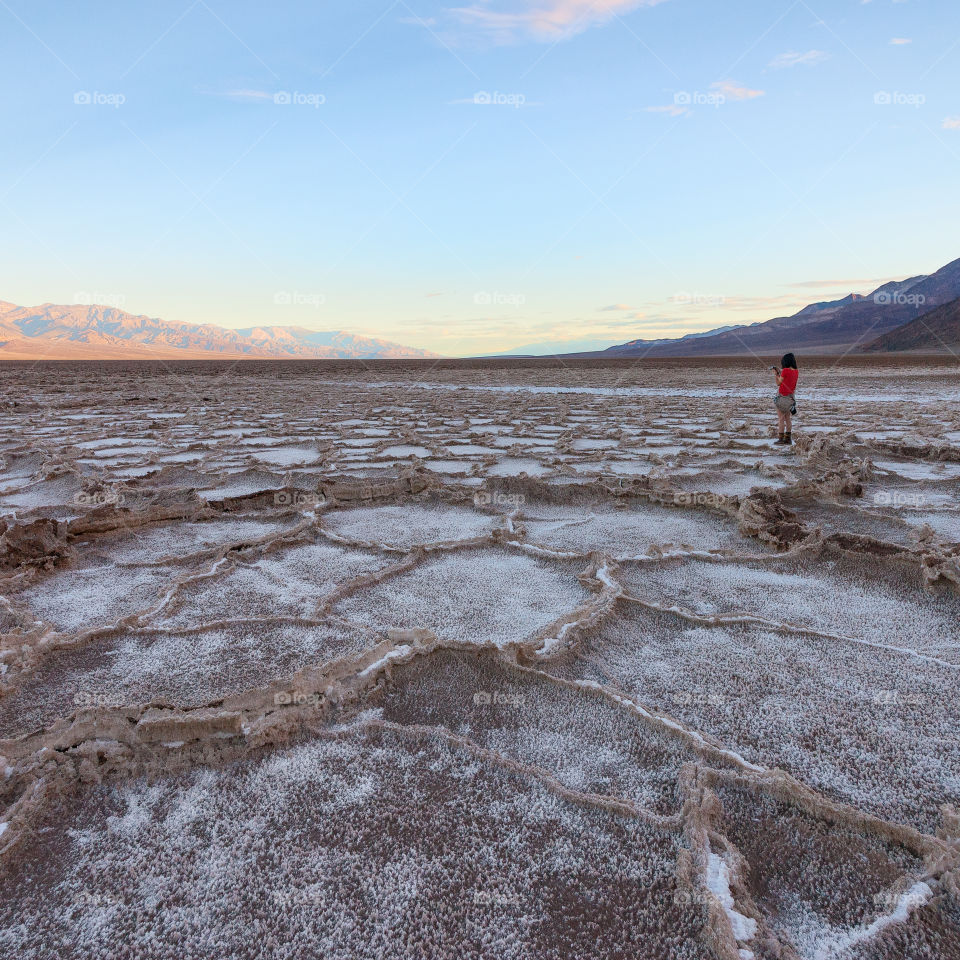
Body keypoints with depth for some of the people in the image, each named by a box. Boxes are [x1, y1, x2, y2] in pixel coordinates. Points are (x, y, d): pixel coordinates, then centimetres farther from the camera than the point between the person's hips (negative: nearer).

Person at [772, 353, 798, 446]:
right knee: (787, 419, 14)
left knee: (781, 419, -2)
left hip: (782, 397, -7)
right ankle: (788, 438, 18)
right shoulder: (796, 372, 4)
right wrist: (779, 373, 14)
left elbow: (778, 383, -6)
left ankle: (781, 440, -1)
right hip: (790, 398, 7)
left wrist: (776, 374, 7)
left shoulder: (785, 370, -17)